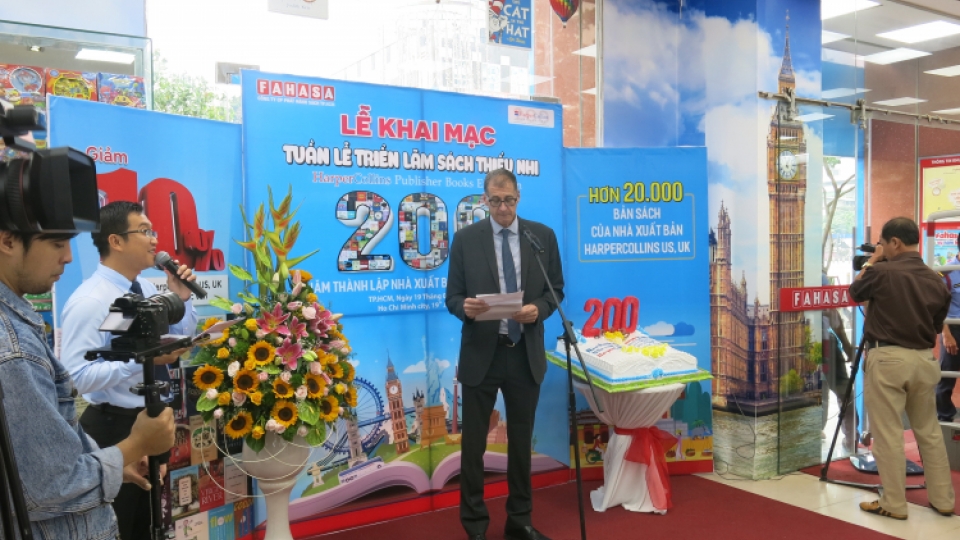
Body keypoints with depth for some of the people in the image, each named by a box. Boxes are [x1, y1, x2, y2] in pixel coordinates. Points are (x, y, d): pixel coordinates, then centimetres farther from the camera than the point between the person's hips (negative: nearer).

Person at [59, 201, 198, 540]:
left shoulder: (148, 290, 4)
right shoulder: (89, 301, -22)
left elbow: (182, 341, 12)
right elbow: (77, 377, -29)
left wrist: (181, 300, -3)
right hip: (115, 429, -8)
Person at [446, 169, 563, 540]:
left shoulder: (543, 236, 2)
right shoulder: (465, 239, -2)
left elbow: (556, 290, 6)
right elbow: (453, 296, -1)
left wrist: (538, 309, -16)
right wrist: (466, 307, -24)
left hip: (526, 355, 2)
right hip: (481, 354, -1)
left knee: (521, 441, 14)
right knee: (474, 443, 5)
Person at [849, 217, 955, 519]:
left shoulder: (882, 272, -12)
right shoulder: (935, 280, 6)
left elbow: (855, 292, 7)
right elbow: (937, 325, 16)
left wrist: (871, 262, 17)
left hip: (888, 358, -6)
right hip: (924, 359, 6)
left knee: (888, 434, 1)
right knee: (929, 431, 17)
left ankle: (894, 504, 7)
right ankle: (943, 500, 24)